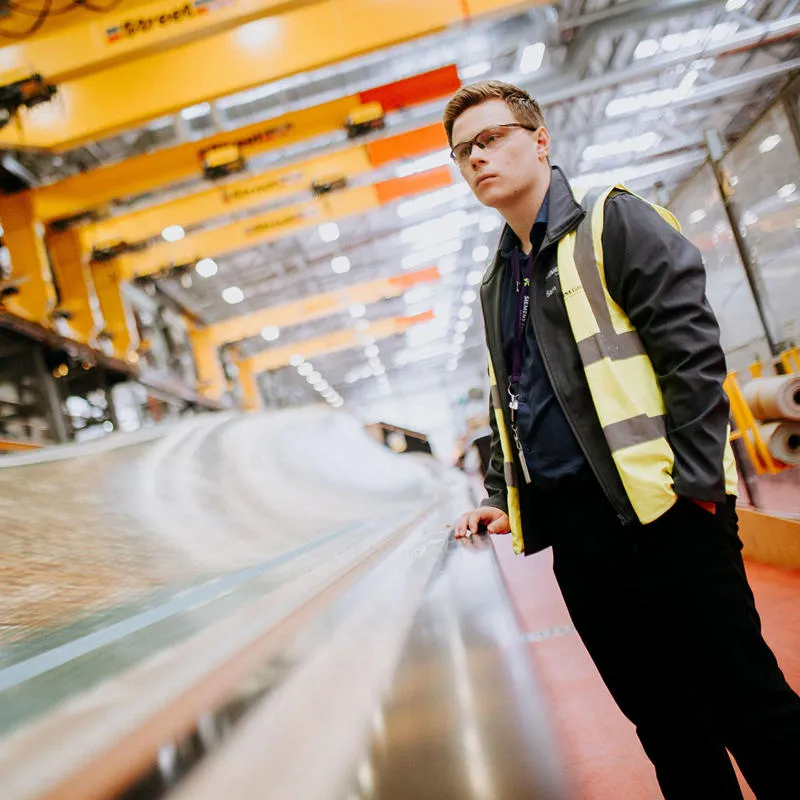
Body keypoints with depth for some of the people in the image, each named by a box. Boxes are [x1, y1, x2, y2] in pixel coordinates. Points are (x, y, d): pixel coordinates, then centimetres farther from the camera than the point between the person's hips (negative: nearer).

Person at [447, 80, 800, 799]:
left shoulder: (612, 223, -1)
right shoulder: (495, 284, 19)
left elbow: (691, 349, -10)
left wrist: (693, 477, -16)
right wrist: (501, 497, 14)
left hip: (659, 504, -6)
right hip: (571, 525, 7)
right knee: (661, 714, 13)